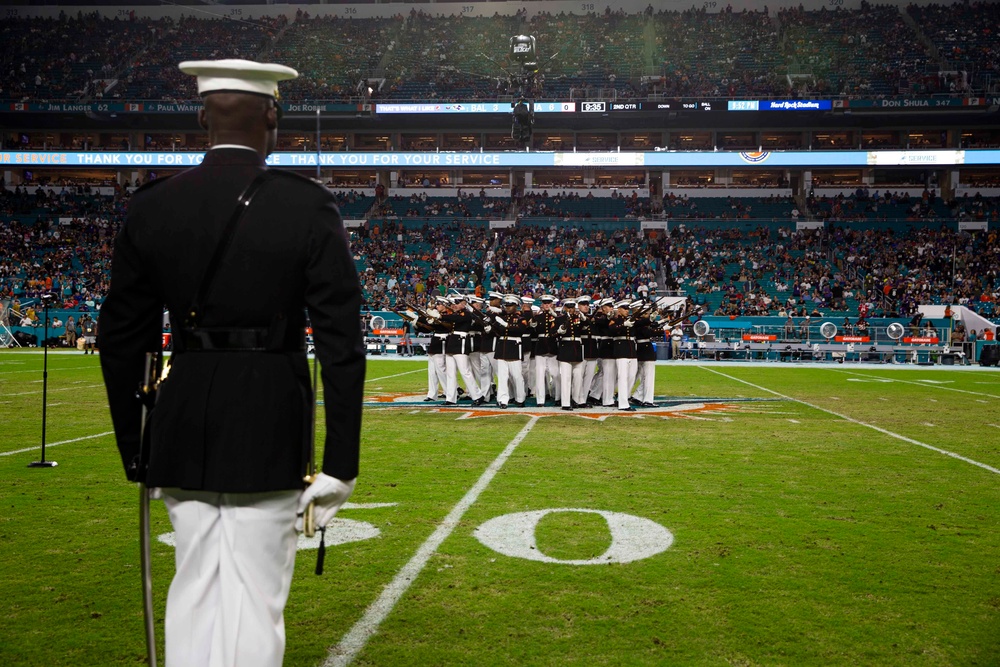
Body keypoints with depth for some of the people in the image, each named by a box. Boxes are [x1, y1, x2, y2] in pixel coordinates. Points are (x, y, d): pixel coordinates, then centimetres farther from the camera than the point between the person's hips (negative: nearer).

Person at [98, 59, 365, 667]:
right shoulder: (309, 206, -7)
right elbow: (342, 343, -10)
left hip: (182, 432, 4)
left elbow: (122, 340, 7)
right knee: (256, 597, 5)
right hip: (270, 433, -3)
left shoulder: (152, 206, 2)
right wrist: (341, 461, -5)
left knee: (194, 589, 16)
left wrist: (133, 448, 17)